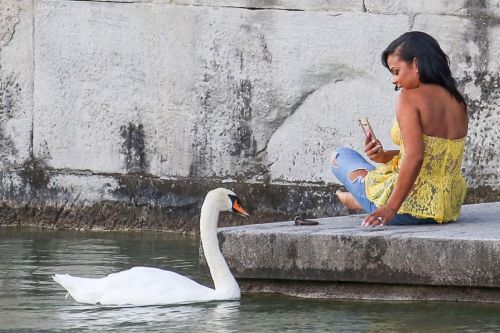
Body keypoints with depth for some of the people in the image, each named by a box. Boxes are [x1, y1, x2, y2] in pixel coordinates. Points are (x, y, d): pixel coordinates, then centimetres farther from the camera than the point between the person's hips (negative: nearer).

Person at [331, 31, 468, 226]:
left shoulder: (410, 98, -16)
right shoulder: (458, 103, 6)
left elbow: (415, 158, -27)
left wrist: (391, 208, -26)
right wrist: (386, 156, 10)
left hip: (411, 209, -7)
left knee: (340, 157, 17)